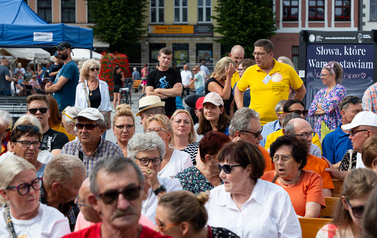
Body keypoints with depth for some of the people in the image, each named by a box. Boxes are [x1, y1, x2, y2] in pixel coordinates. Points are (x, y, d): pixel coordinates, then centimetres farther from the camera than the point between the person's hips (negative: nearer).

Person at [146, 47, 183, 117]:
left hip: (171, 112, 0)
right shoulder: (151, 75, 8)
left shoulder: (175, 73, 8)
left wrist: (158, 90, -3)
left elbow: (179, 92, -5)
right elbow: (149, 95, -4)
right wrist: (171, 93, -5)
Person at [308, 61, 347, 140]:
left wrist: (319, 105, 5)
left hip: (333, 128, -6)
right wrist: (325, 109, -7)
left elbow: (329, 106, -14)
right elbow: (311, 111, 8)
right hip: (320, 128, 6)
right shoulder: (321, 92, 17)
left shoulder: (340, 90, -3)